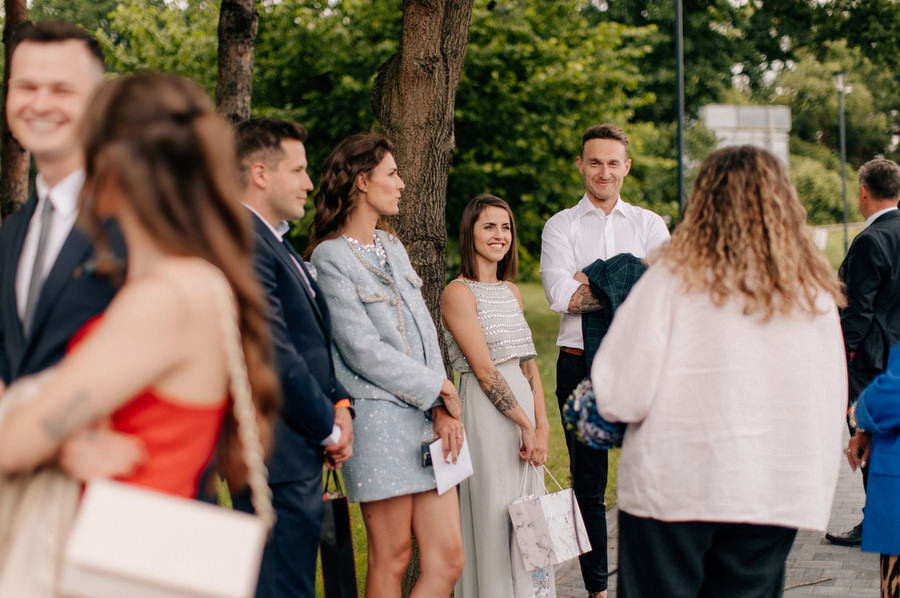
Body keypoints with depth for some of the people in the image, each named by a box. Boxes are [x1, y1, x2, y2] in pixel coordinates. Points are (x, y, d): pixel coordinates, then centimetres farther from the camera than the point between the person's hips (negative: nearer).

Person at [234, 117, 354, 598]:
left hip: (300, 456, 10)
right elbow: (275, 356, -20)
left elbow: (314, 339, 22)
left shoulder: (278, 245, 17)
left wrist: (338, 403, 6)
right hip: (279, 455, -10)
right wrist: (327, 428, -9)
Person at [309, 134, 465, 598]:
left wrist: (442, 409, -1)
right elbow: (363, 350, -13)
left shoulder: (392, 247, 16)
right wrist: (437, 389, -5)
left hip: (428, 417, 7)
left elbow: (424, 330, 12)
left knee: (448, 559, 3)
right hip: (380, 419, -7)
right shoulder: (331, 257, -7)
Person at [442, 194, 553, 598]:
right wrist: (525, 424, -13)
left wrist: (542, 425, 1)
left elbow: (528, 364, 12)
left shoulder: (511, 291, 15)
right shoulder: (458, 293, -9)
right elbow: (484, 371, -13)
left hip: (521, 402, 7)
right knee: (493, 515, -4)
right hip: (485, 411, -7)